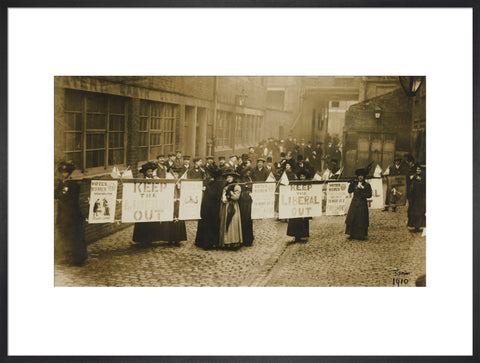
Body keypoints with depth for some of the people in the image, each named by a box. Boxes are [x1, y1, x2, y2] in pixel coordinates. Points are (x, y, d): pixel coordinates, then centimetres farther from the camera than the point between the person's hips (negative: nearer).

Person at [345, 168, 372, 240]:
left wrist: (362, 194, -17)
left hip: (362, 204, -4)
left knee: (361, 220, -1)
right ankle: (352, 235, 9)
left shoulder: (367, 185, -1)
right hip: (354, 203, 4)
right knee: (352, 219, 2)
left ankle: (361, 235, 8)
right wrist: (352, 183, -8)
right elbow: (349, 191, 0)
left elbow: (369, 195, -6)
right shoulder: (355, 183, 10)